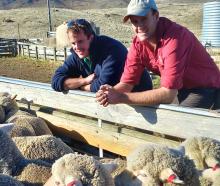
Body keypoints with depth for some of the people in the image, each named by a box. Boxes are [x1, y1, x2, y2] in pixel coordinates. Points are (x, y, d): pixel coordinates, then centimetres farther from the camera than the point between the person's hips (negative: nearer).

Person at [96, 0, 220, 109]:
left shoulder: (175, 37, -32)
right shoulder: (138, 44, -10)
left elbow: (168, 94, -37)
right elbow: (127, 82, -8)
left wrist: (121, 97, -39)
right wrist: (112, 92, -32)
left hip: (205, 87, -6)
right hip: (179, 89, 6)